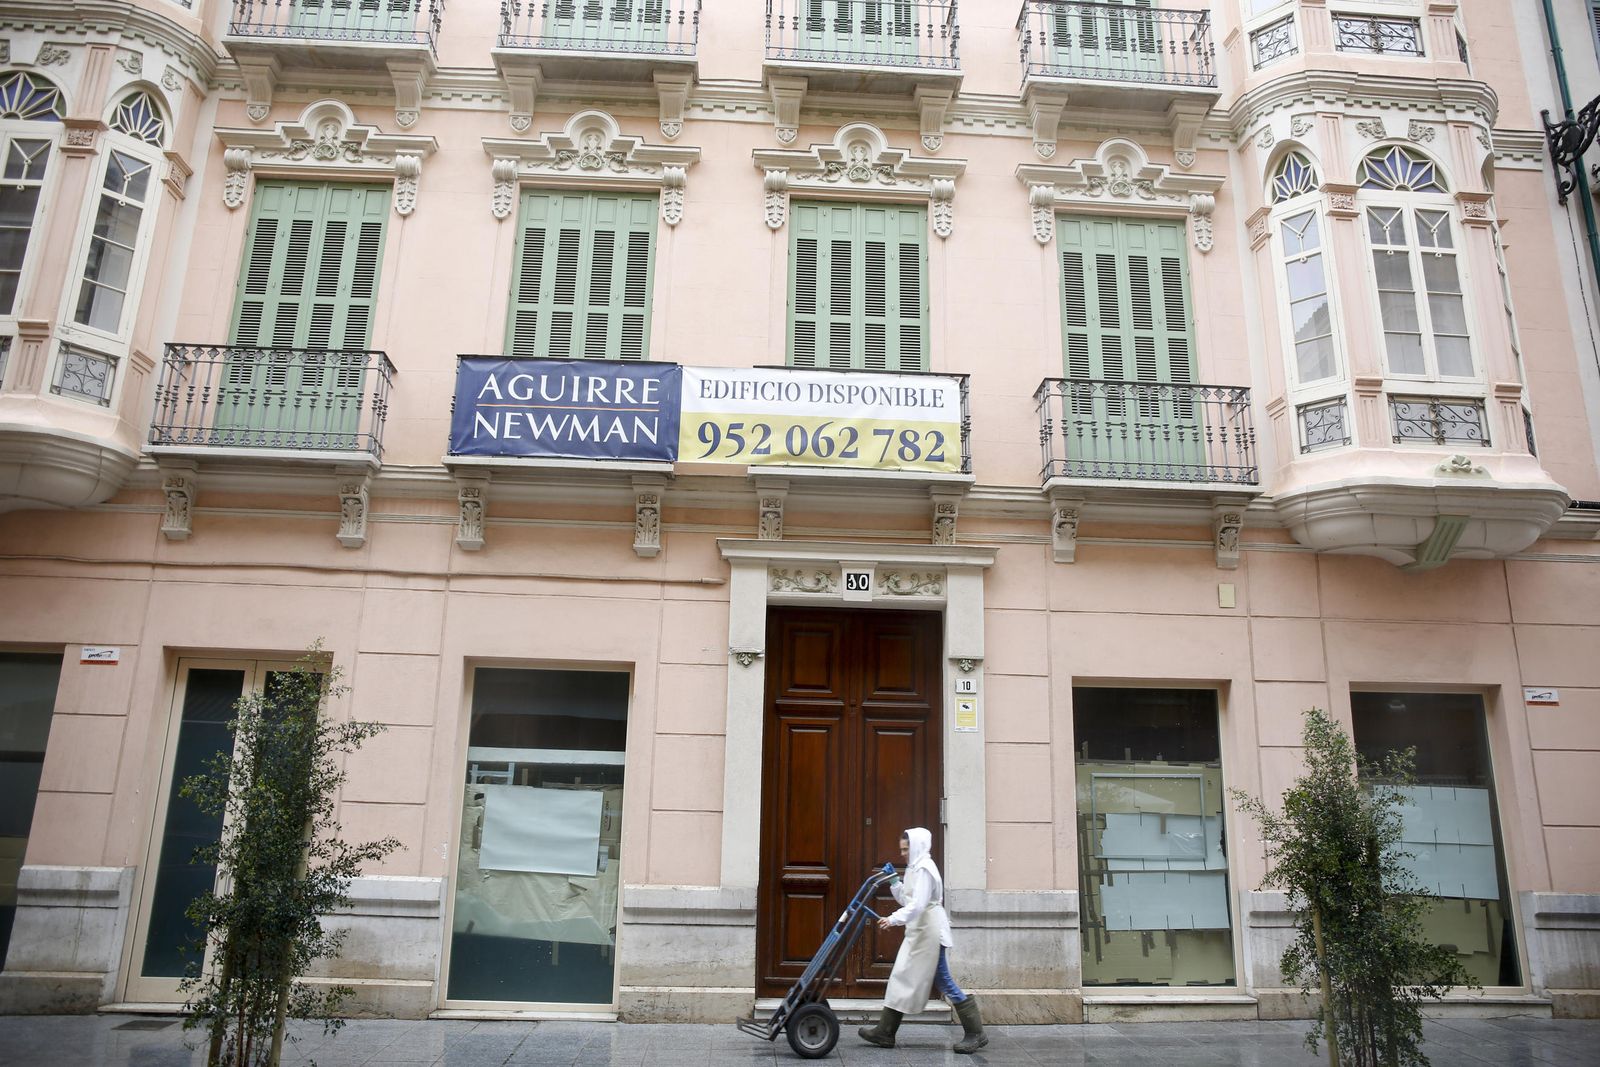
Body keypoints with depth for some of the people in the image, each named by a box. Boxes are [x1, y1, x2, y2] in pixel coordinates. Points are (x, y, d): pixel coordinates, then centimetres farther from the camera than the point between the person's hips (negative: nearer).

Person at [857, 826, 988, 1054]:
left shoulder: (924, 869, -16)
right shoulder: (914, 869, 16)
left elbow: (917, 905, -26)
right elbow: (905, 900, 19)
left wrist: (894, 919, -35)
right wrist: (893, 881, 7)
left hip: (929, 933, -10)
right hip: (918, 933, 10)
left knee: (943, 982, -4)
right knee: (902, 979, 9)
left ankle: (975, 1033, 5)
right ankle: (884, 1032, 14)